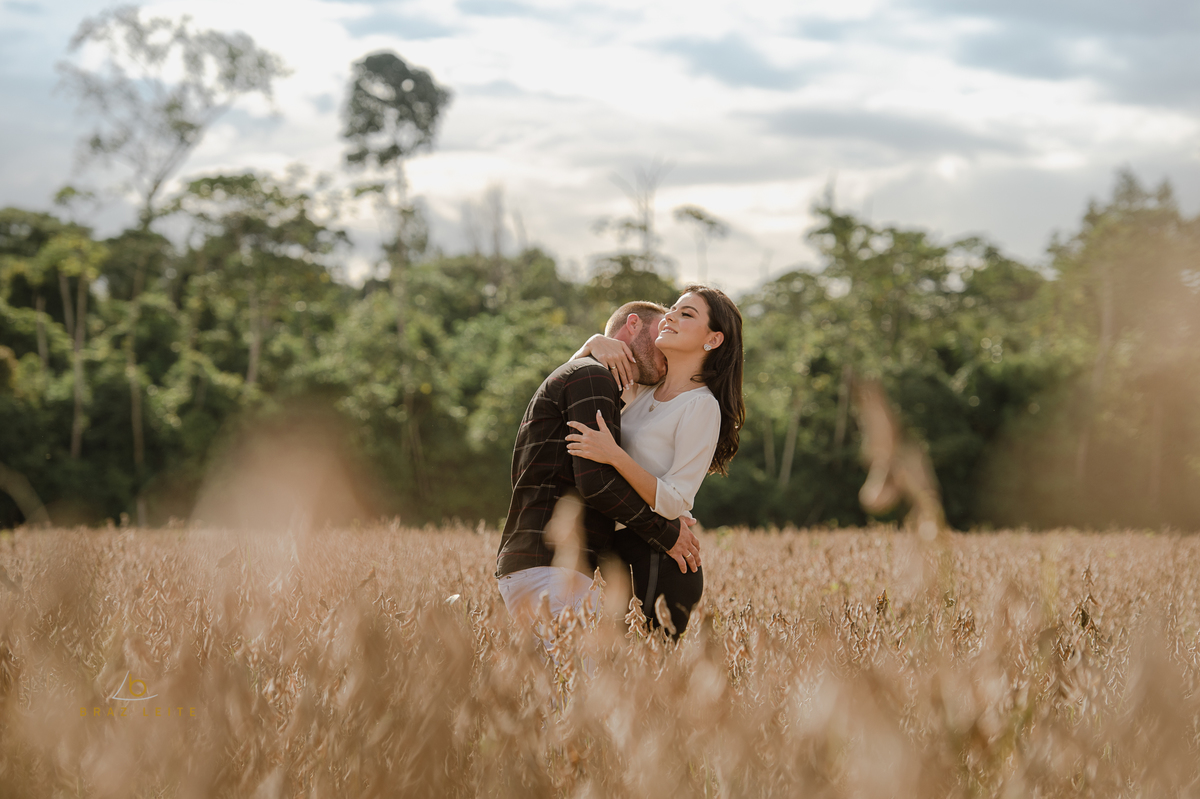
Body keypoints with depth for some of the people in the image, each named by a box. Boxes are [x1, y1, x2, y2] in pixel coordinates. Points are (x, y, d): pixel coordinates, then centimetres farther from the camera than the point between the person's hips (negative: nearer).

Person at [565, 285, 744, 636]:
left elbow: (674, 503, -16)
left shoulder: (702, 407, -11)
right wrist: (595, 342, 2)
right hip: (623, 549, 8)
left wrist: (615, 456, -28)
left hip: (659, 563, -8)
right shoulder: (643, 387, 12)